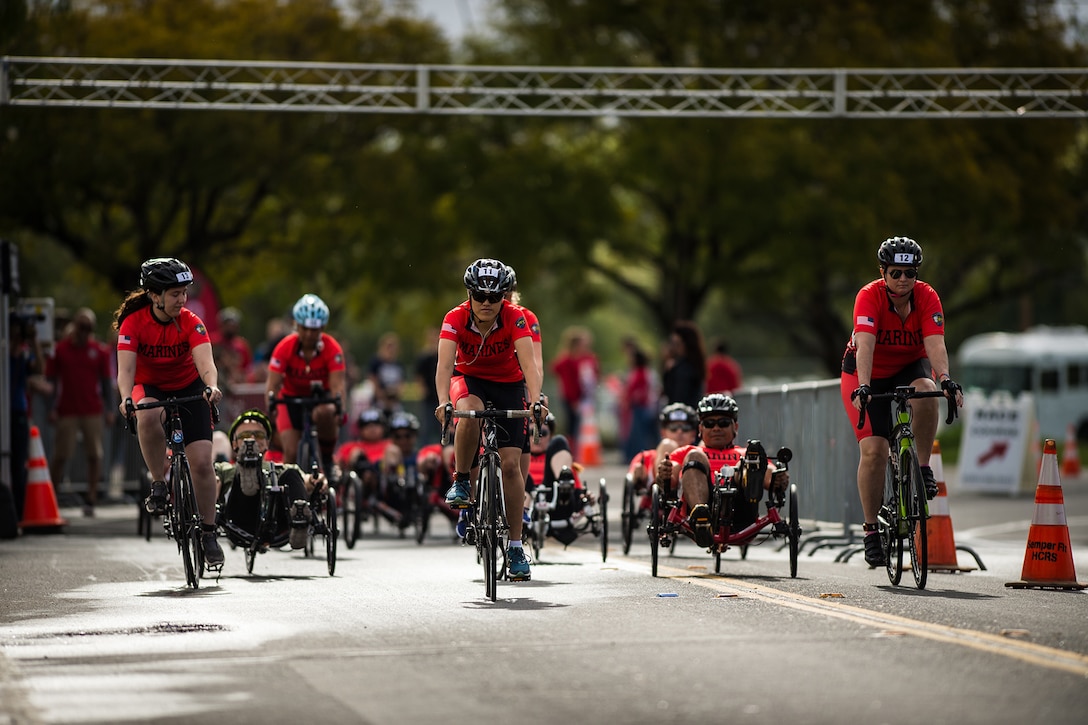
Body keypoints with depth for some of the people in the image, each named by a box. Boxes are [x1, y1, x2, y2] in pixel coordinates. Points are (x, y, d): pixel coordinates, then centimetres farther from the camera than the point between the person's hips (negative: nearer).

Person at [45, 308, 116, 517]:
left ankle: (91, 500, 3)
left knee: (94, 456, -1)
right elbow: (50, 379, 5)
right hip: (66, 412, -1)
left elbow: (107, 381, 8)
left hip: (93, 412, 1)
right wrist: (52, 409, -2)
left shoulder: (101, 350, 5)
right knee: (60, 456, -1)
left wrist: (109, 410, 2)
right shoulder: (60, 349, 3)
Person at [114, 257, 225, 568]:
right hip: (150, 388, -1)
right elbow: (125, 368, -30)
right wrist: (126, 398, -50)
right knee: (148, 416, -38)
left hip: (188, 389, 1)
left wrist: (212, 387, -54)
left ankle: (209, 534, 4)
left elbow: (205, 363, -33)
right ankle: (159, 485, -19)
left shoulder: (191, 323, -20)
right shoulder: (133, 323, -22)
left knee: (202, 462, -11)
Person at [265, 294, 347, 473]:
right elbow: (273, 382, -26)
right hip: (292, 398, 1)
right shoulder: (285, 347, -21)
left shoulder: (332, 348, -21)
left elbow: (338, 382, -29)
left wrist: (338, 404, -48)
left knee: (324, 413, -36)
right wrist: (271, 402, -45)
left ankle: (327, 457, -12)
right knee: (291, 453, -13)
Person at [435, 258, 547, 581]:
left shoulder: (516, 319, -25)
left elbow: (528, 362, -36)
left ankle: (516, 546, -1)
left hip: (508, 383, 0)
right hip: (469, 378, 0)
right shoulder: (455, 319, -25)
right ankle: (461, 482, -15)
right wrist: (443, 403, -52)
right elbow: (445, 364, -35)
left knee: (511, 463, -9)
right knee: (469, 413, -37)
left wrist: (536, 400, -52)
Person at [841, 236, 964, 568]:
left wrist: (945, 379, -49)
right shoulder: (869, 296, -26)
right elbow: (865, 345, -37)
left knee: (926, 393, -35)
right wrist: (863, 388, -52)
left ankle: (923, 468, -15)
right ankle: (871, 529, -2)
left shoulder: (927, 297, -19)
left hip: (910, 366, 2)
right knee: (874, 450, -15)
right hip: (869, 374, -2)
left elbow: (935, 344, -31)